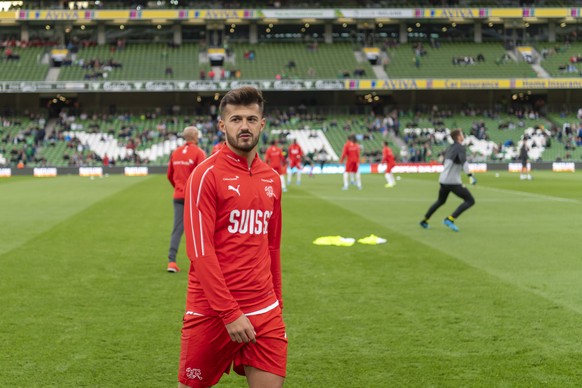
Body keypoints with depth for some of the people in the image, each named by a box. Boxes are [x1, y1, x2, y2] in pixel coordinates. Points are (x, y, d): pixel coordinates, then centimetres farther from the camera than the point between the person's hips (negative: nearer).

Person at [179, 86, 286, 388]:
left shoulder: (271, 179, 9)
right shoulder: (206, 174, -9)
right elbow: (200, 250, -15)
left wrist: (277, 302, 16)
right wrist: (230, 312, -17)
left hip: (265, 312, 5)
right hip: (213, 312, -5)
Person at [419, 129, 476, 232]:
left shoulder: (450, 147, 15)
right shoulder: (460, 148, -10)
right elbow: (464, 162, -26)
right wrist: (470, 175, -32)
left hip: (443, 180, 9)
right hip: (453, 182, -9)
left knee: (440, 201, 29)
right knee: (470, 201, -5)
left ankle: (424, 220, 33)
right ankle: (450, 219, -14)